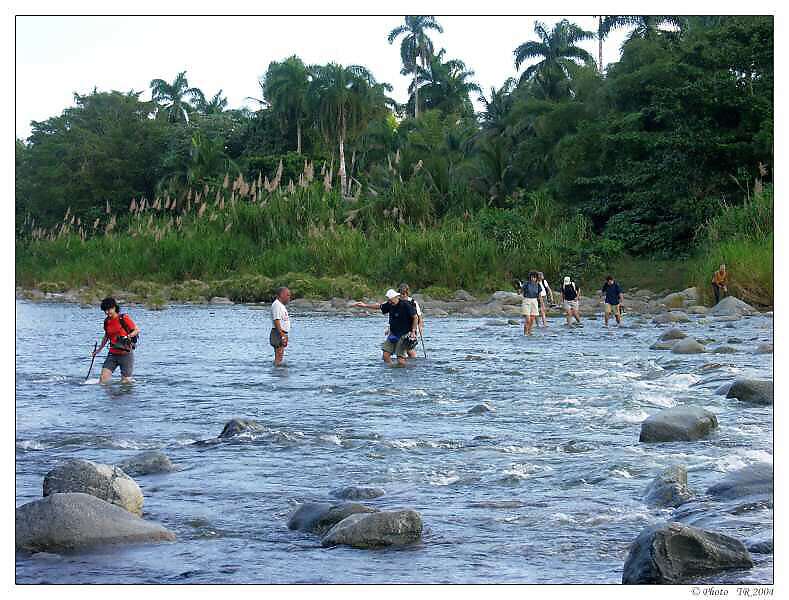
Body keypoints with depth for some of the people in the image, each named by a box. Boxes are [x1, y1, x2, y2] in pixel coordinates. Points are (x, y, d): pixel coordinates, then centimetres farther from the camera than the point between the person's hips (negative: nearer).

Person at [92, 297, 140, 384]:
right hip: (113, 354, 5)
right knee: (103, 378, -10)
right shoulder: (107, 321, 8)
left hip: (126, 354, -5)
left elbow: (137, 330, -6)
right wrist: (99, 349, 25)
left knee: (125, 381, -1)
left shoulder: (124, 318, -10)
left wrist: (128, 336, -23)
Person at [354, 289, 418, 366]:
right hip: (393, 334, 7)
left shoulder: (406, 305, -15)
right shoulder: (390, 305, 3)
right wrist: (365, 305, 20)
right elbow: (379, 306, 19)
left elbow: (415, 318, -11)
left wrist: (413, 332, -15)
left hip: (404, 335, -7)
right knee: (386, 355, -3)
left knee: (400, 360, -11)